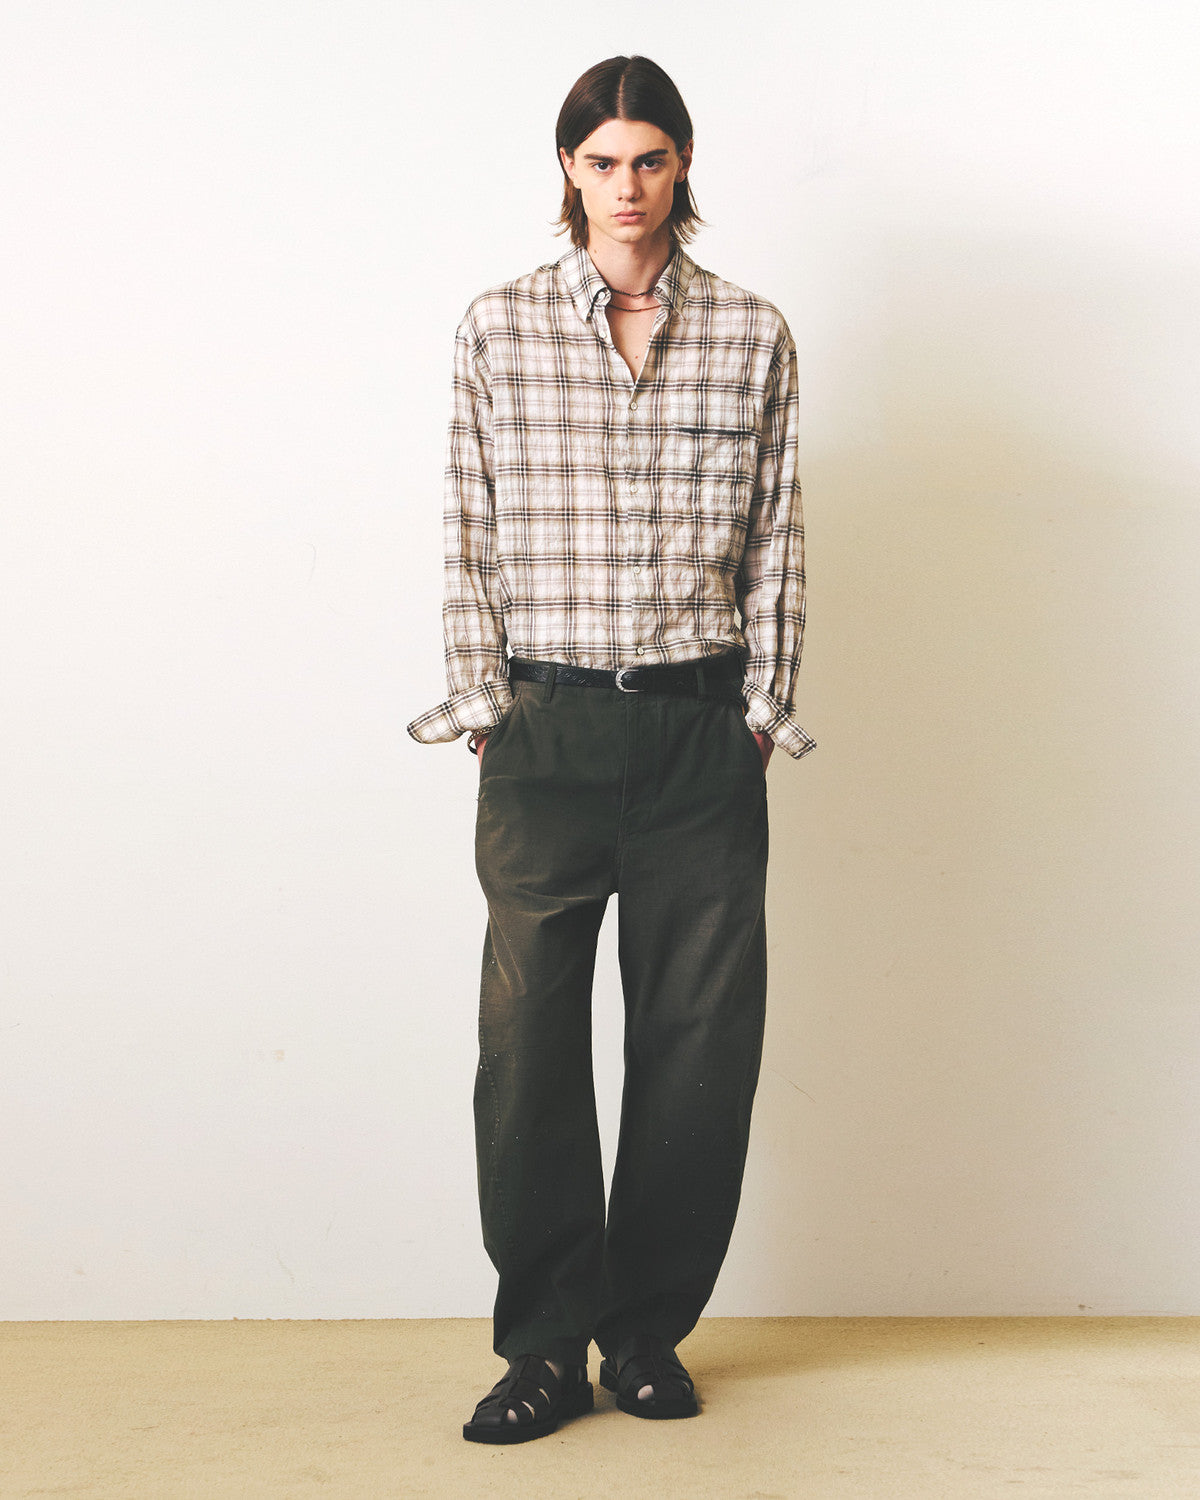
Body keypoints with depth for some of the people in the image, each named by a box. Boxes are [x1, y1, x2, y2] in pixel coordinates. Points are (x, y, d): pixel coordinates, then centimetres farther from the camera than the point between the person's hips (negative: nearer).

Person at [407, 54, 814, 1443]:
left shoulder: (752, 336, 6)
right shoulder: (498, 328, 5)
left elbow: (774, 542, 8)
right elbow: (471, 536, 5)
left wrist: (762, 713, 4)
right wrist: (481, 704, 0)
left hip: (702, 725, 1)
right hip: (548, 723, -1)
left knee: (700, 1033, 4)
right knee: (529, 1031, -2)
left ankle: (648, 1327, 19)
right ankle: (546, 1341, 10)